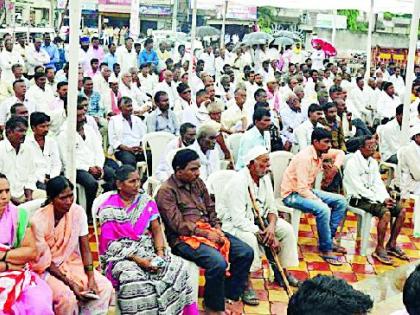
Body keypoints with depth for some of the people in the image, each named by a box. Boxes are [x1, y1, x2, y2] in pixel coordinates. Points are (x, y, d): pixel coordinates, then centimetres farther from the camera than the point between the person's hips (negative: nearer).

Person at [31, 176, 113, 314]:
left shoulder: (78, 212, -9)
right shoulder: (39, 220, -21)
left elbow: (85, 249, -5)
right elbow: (45, 262, -15)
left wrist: (91, 278, -17)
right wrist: (71, 284, -22)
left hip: (72, 262, 4)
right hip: (47, 269, -4)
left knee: (105, 287, -16)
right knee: (67, 297, -31)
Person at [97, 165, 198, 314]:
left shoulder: (147, 202, 10)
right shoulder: (108, 211, -3)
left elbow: (157, 230, 6)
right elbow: (111, 244, -8)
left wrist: (160, 253, -13)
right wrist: (138, 260, -19)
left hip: (149, 250, 4)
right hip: (120, 256, -4)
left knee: (176, 267, -22)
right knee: (134, 279, -35)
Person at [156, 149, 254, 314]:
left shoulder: (198, 182, 12)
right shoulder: (166, 192, -10)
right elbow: (179, 225, -16)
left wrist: (217, 229, -1)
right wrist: (206, 234, -17)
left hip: (208, 230, 8)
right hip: (184, 238, -7)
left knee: (246, 253, -7)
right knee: (218, 263, -30)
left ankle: (229, 295, 6)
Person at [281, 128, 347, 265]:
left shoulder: (321, 152, 0)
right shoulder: (305, 157, -26)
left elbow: (340, 153, 20)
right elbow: (301, 189, -28)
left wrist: (336, 166, 0)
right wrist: (319, 201, -23)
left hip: (307, 190, 9)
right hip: (292, 194, -9)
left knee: (341, 201, 2)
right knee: (323, 209, -32)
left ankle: (329, 238, 8)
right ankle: (325, 249, -17)